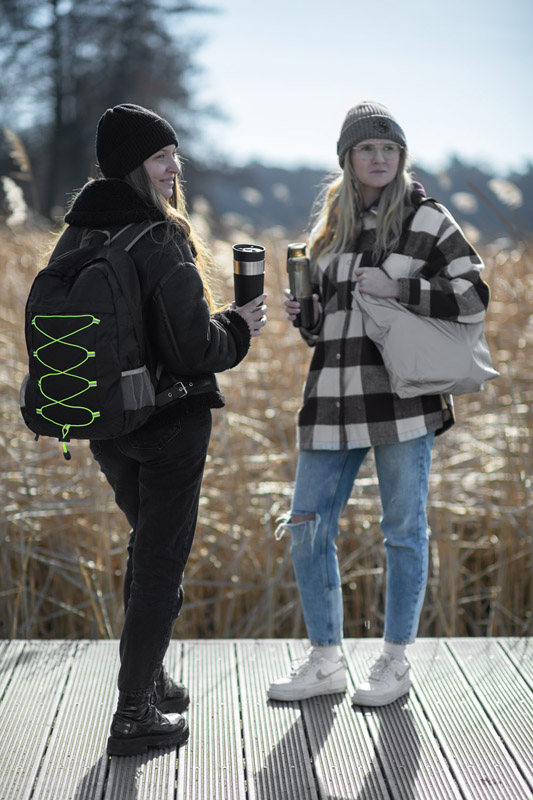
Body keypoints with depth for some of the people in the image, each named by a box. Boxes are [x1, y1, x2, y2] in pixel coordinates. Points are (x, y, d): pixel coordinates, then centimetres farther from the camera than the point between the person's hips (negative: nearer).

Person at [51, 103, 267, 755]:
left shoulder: (75, 239, 3)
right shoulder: (160, 243, -20)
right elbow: (192, 348, -22)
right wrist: (238, 329, -4)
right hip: (170, 423, -7)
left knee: (148, 543, 25)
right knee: (161, 559, 4)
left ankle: (149, 679, 37)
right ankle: (134, 714, 6)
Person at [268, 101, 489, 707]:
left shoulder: (427, 220, -1)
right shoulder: (330, 225, 14)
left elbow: (474, 296, -6)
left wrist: (400, 288, -16)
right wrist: (302, 314, 1)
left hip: (402, 397, -5)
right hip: (333, 398, 5)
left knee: (404, 531, 4)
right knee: (306, 532, 4)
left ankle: (394, 663, 18)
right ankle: (325, 662, 18)